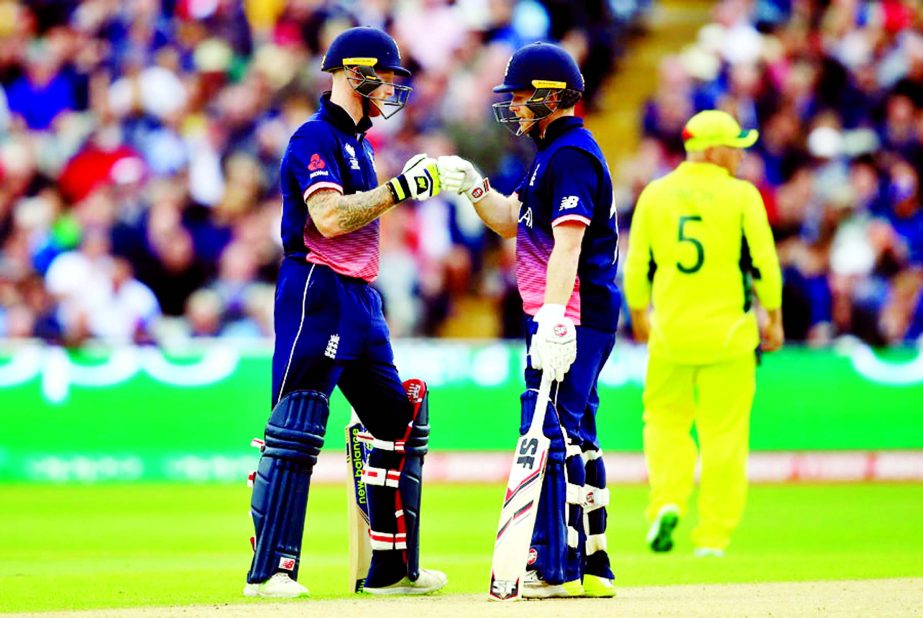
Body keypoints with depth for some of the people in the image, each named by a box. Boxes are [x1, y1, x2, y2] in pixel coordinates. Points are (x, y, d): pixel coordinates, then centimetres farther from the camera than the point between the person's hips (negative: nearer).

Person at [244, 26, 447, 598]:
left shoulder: (357, 141, 20)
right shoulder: (316, 137, -10)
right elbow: (330, 218, -22)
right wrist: (400, 188, -19)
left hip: (359, 301, 10)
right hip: (317, 294, -10)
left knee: (401, 423, 11)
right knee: (296, 432, -12)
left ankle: (392, 568, 16)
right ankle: (270, 571, -13)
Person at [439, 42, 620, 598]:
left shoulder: (571, 154, -13)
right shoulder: (555, 152, 19)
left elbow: (568, 241, -24)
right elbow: (513, 221, 25)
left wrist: (554, 317, -32)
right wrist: (473, 187, 9)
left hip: (573, 316, -11)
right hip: (578, 319, 11)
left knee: (550, 432, -13)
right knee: (575, 436, 13)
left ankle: (557, 568, -15)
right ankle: (592, 566, 18)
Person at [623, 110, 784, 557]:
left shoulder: (655, 194, 2)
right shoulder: (740, 195, -5)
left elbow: (636, 267, 5)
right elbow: (764, 264, -6)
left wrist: (638, 317, 21)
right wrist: (773, 319, 7)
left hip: (670, 331, 2)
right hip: (727, 331, -2)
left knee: (666, 419, 17)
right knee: (725, 432, 5)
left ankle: (667, 502, -4)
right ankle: (713, 535, 5)